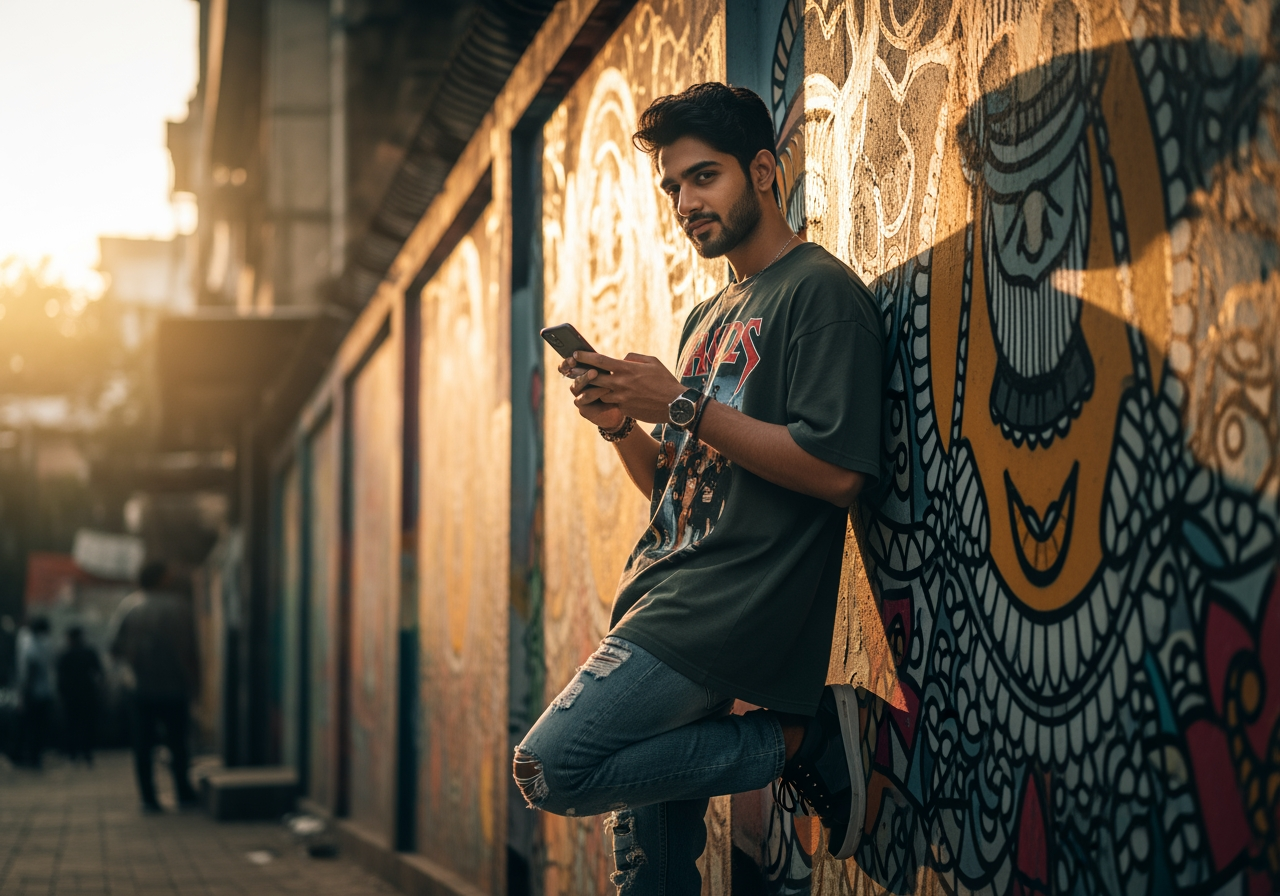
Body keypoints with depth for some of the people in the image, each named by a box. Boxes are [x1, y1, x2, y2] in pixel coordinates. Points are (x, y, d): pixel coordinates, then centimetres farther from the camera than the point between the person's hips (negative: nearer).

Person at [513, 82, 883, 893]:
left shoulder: (822, 291, -6)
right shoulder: (710, 318, 21)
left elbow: (837, 472, -18)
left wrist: (682, 407, -15)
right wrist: (621, 424, 1)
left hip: (734, 606, -8)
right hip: (667, 592, 8)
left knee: (550, 767, -18)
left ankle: (798, 741, -8)